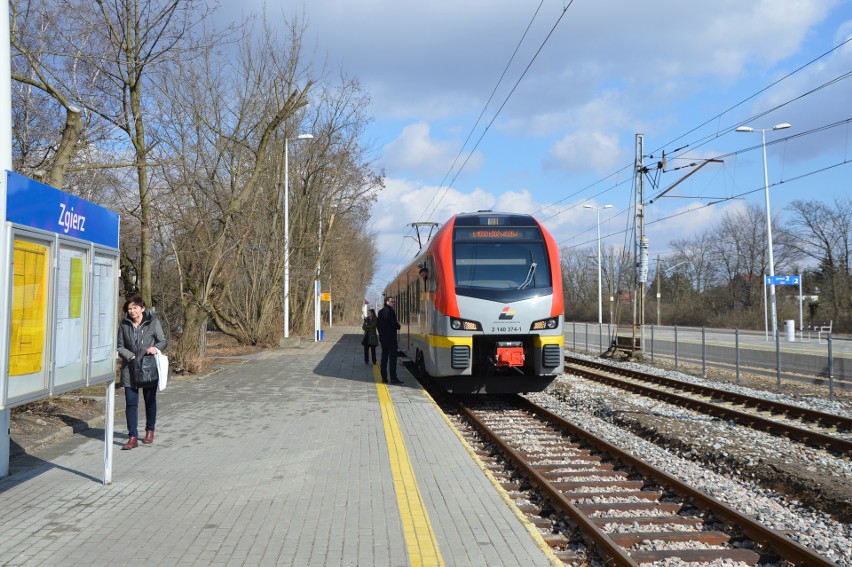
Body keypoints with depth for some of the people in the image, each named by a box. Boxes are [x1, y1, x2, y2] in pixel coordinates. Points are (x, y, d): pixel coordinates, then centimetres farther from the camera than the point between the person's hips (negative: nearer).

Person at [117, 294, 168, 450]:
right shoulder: (124, 324, 1)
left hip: (149, 368, -1)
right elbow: (120, 346, 7)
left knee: (150, 401, 12)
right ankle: (133, 437, 2)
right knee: (131, 403, -2)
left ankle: (150, 431, 31)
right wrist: (130, 356, -10)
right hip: (130, 368, 1)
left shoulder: (153, 322, -4)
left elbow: (163, 341, 1)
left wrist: (155, 347, -19)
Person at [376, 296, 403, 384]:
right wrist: (398, 326, 1)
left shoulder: (380, 311, 13)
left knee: (384, 357, 12)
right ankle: (393, 378, -11)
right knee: (392, 358, -8)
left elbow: (377, 325, 17)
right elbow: (394, 323, -19)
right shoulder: (390, 311, -13)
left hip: (383, 338, 8)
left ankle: (384, 378, 12)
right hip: (391, 338, -8)